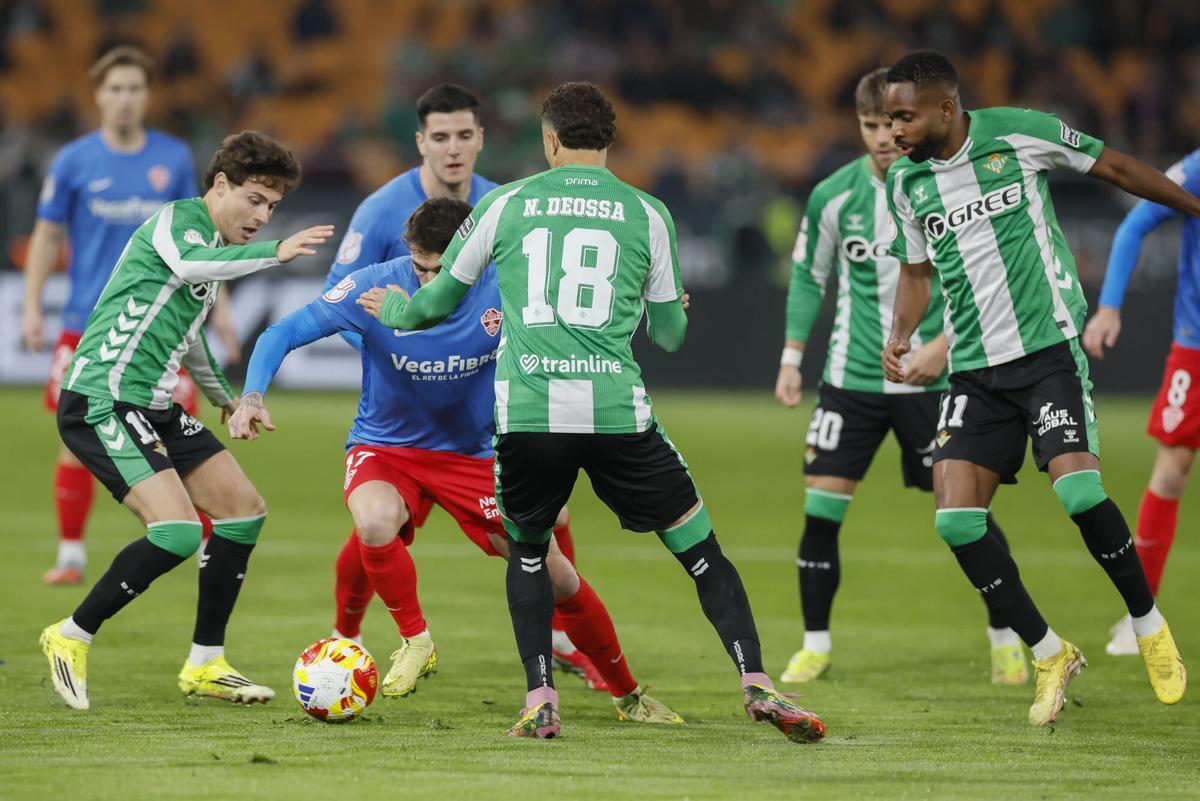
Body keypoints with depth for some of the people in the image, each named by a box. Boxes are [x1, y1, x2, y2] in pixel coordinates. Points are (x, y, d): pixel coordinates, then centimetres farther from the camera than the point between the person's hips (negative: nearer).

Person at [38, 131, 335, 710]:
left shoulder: (216, 244, 17)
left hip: (153, 408, 10)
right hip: (100, 401, -10)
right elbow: (187, 266, -36)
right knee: (178, 531, -22)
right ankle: (71, 637, -5)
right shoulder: (177, 219, -11)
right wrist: (274, 252, -47)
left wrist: (225, 397, 45)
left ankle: (205, 664, 17)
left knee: (244, 510, 9)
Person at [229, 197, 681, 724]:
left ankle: (627, 695, 22)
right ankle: (415, 641, -9)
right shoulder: (377, 286, -21)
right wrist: (253, 395, -34)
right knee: (375, 523, -37)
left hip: (471, 454, 1)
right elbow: (283, 334, -17)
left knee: (558, 578, -3)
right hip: (384, 446, -1)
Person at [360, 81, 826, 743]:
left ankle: (539, 700, 9)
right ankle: (757, 685, -4)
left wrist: (393, 310, 42)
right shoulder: (646, 214, 9)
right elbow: (669, 333, 17)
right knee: (700, 549, 8)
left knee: (526, 550, 23)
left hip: (526, 414, 1)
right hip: (616, 411, -1)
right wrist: (674, 309, 41)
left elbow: (437, 303, 19)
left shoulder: (504, 205, 9)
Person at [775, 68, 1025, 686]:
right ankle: (815, 647, 8)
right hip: (852, 375, 2)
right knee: (821, 506, -5)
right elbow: (808, 276, 10)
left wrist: (946, 342, -14)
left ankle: (1006, 641, 14)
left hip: (932, 376, -2)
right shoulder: (833, 196, -2)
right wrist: (791, 357, 5)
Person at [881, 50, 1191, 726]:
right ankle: (1050, 656, 7)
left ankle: (1150, 625, 2)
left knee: (1078, 488, -23)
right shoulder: (905, 181, 6)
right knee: (956, 518, -9)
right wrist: (900, 337, 3)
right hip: (974, 369, 5)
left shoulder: (1019, 134, -8)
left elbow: (1117, 168, 4)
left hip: (1049, 347, -5)